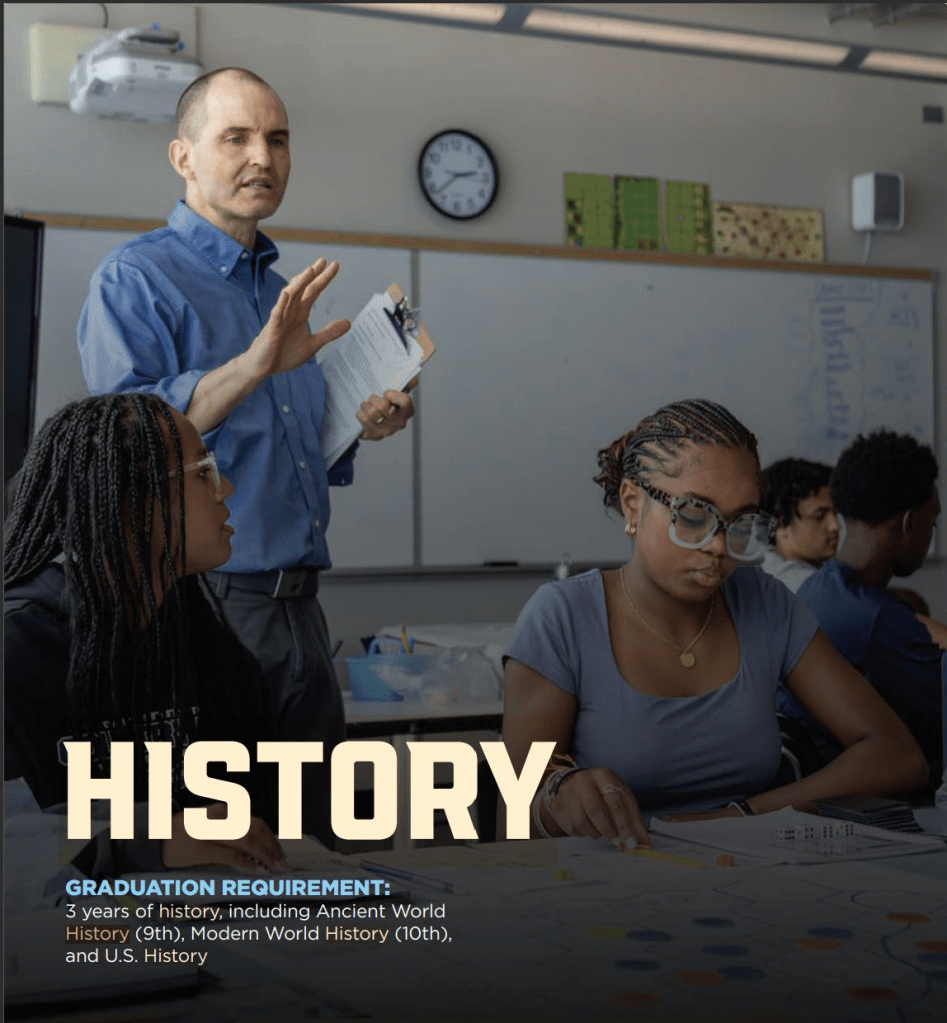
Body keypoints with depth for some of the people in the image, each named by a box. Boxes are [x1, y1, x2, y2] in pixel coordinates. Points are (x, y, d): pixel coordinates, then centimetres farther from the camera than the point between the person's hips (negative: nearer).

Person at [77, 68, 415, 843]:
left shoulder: (284, 291, 18)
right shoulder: (137, 278, -6)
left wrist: (360, 426, 7)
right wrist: (255, 365, -28)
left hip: (297, 604, 8)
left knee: (316, 841, 13)